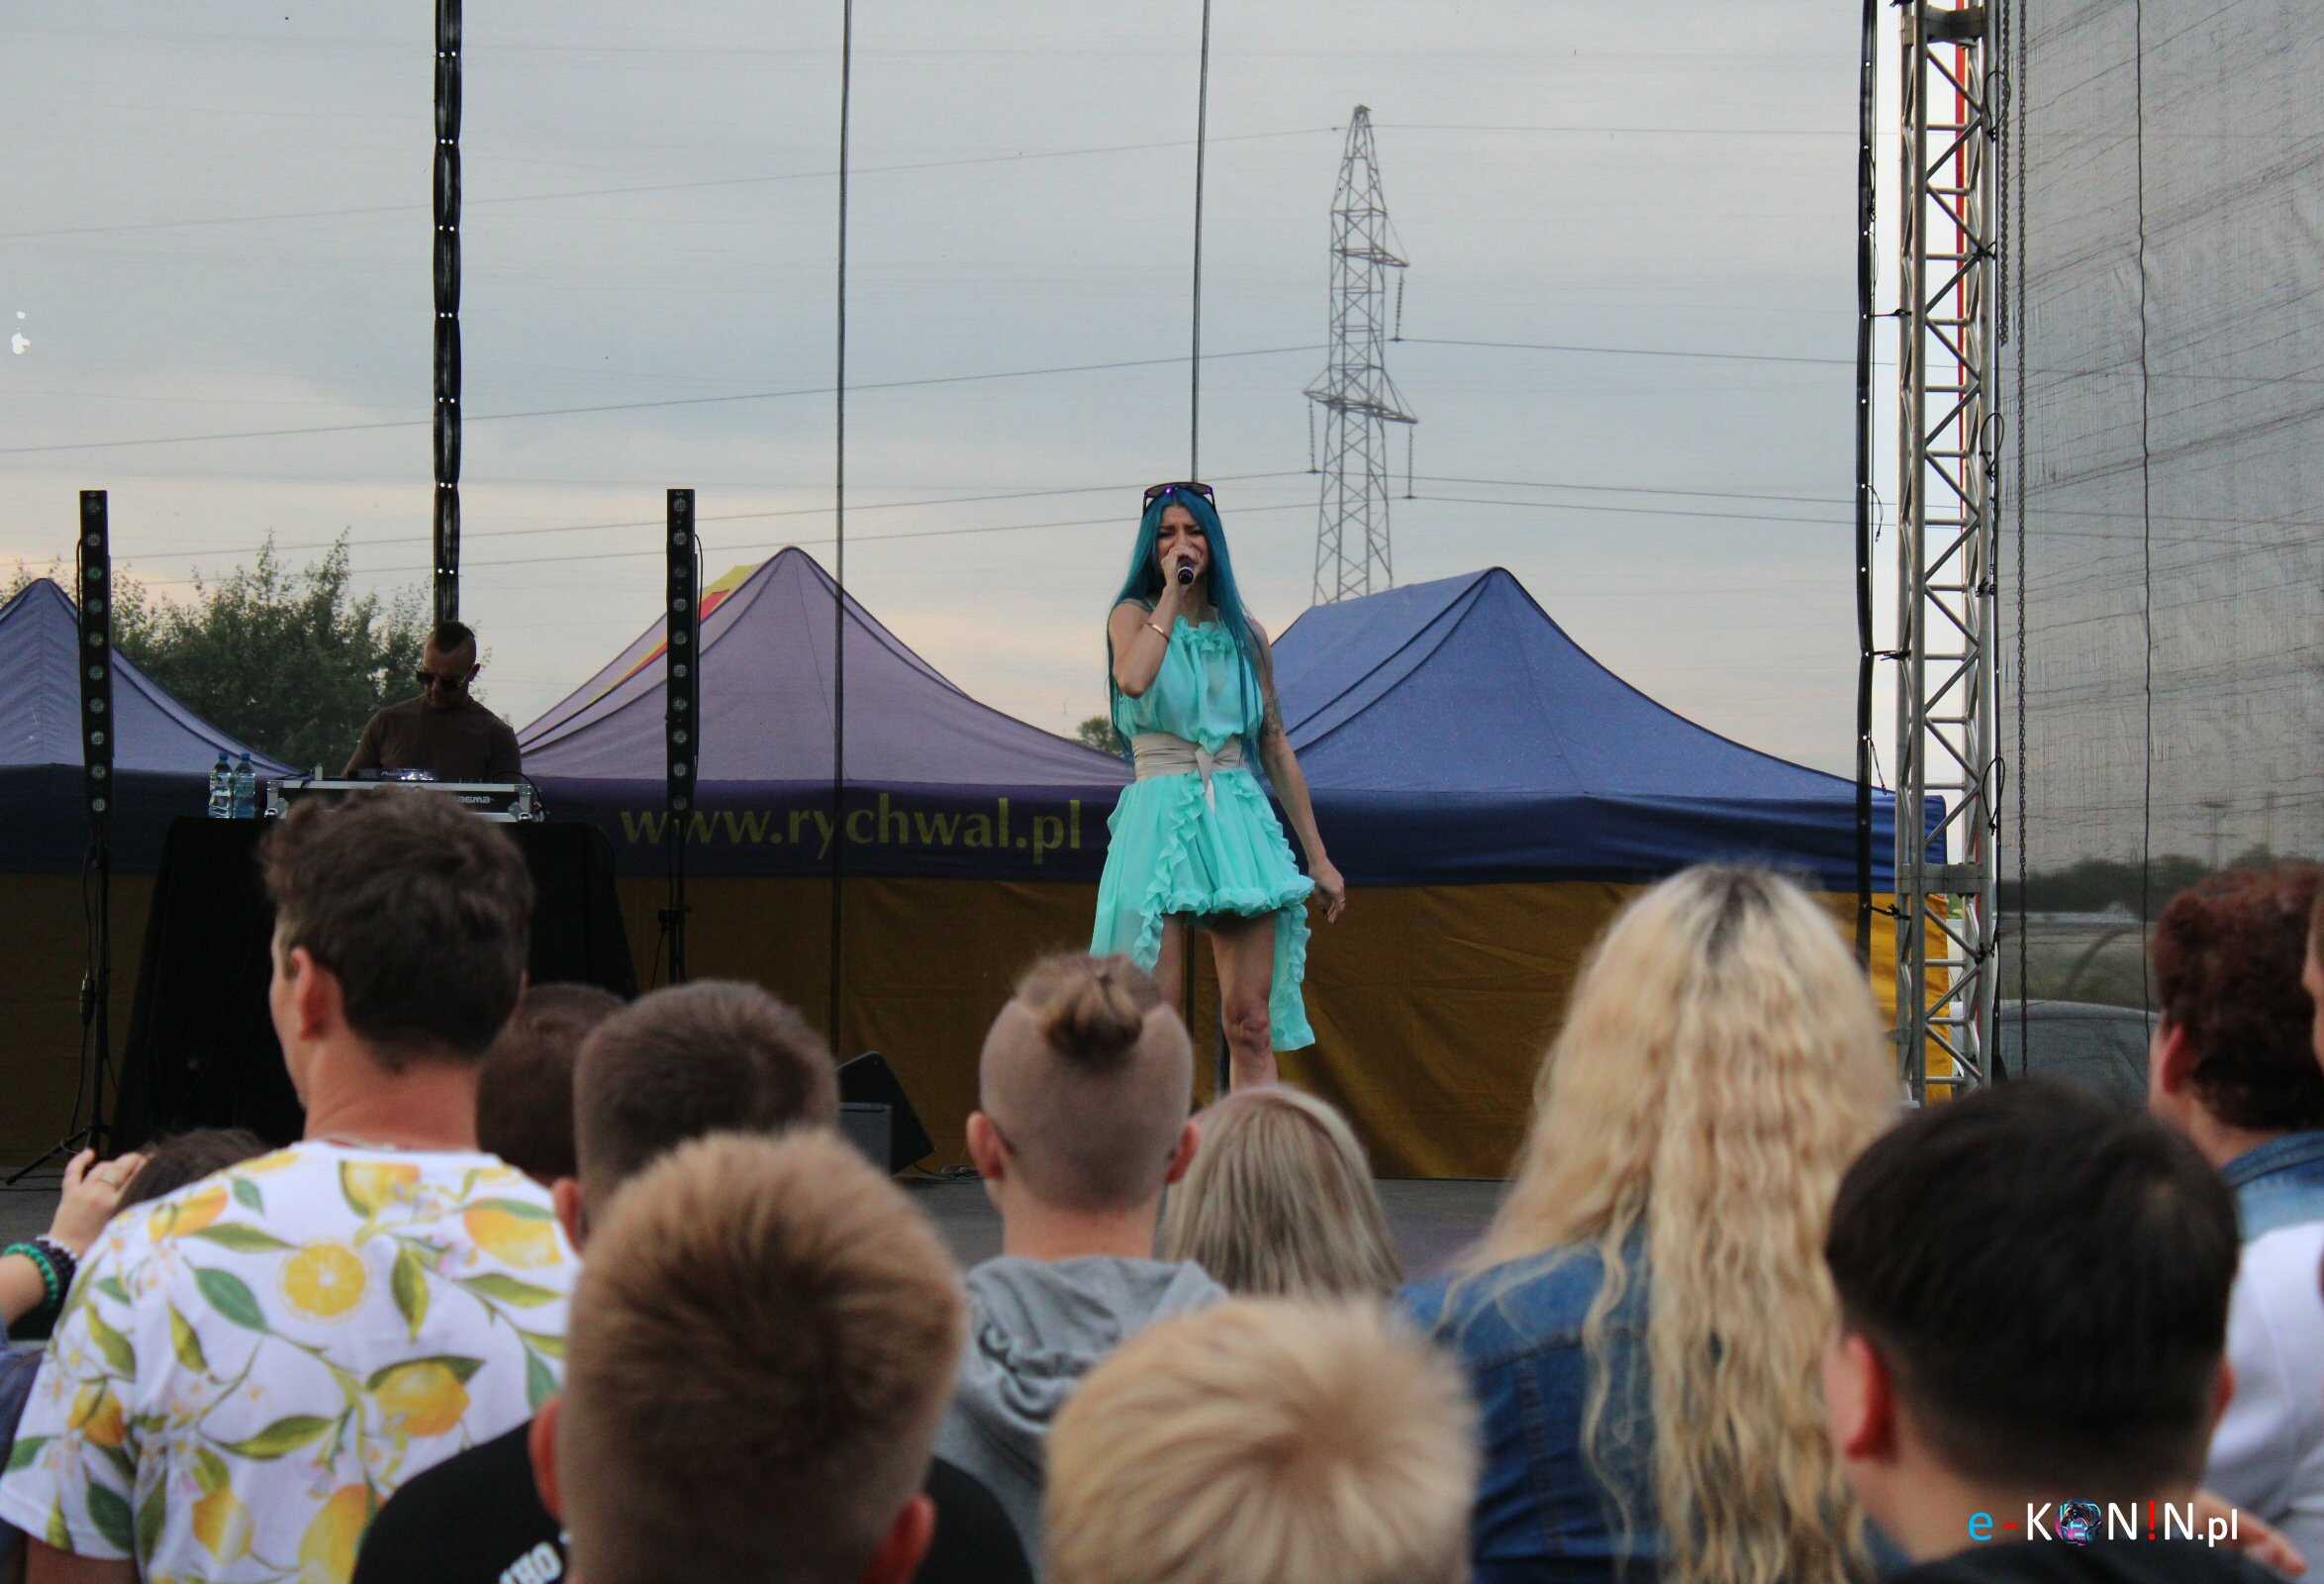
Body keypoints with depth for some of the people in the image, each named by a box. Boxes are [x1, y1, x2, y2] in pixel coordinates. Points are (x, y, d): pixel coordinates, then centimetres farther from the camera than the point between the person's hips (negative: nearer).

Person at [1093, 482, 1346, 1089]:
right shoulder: (1133, 615, 5)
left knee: (1251, 1022, -3)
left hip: (1240, 819, 3)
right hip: (1160, 816, -3)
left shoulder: (1244, 632, 15)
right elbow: (1136, 679, -21)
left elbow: (1276, 748, 18)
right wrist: (1172, 593, -10)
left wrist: (1318, 857, 16)